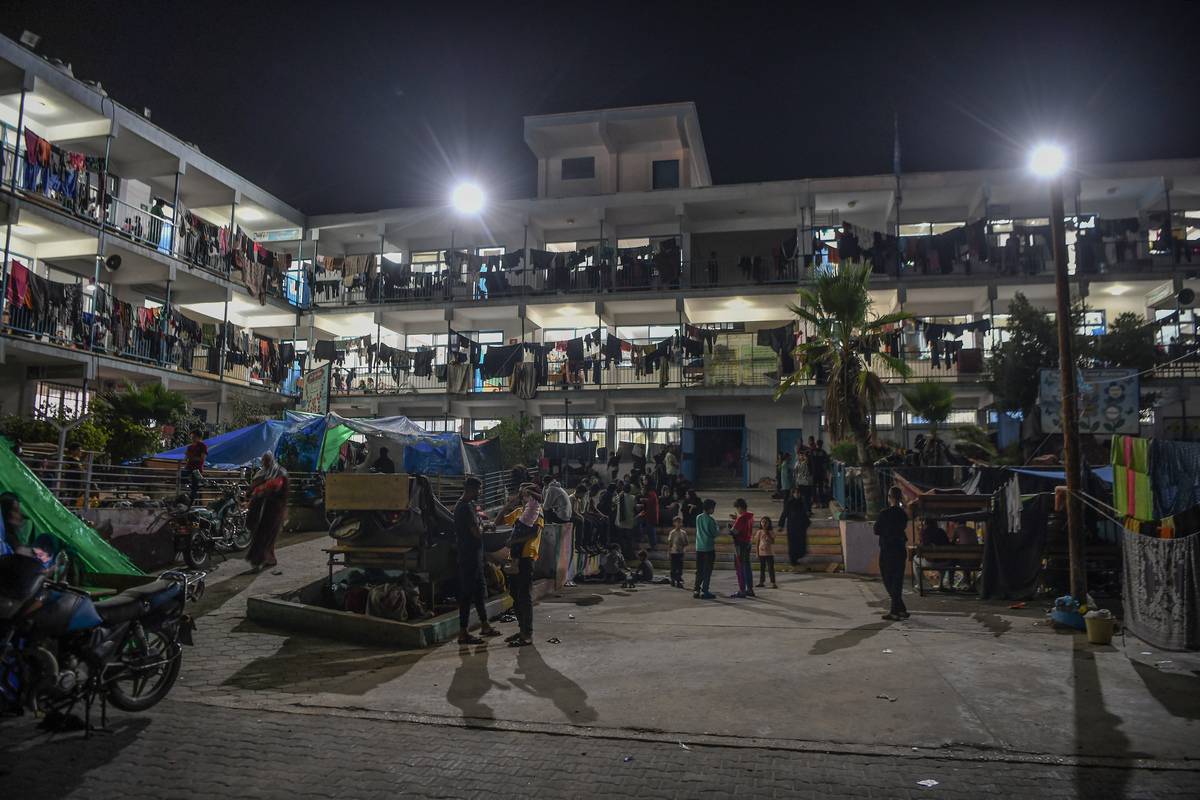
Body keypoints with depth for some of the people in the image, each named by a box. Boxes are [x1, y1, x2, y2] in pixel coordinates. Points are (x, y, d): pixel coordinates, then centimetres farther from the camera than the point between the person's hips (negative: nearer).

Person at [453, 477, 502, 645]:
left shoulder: (462, 505, 13)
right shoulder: (466, 507, -20)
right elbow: (477, 533, -23)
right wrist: (484, 527, -4)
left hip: (473, 555, 11)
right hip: (469, 556, -11)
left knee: (480, 589, 18)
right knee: (467, 593, -4)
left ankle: (485, 625, 30)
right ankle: (463, 633, 2)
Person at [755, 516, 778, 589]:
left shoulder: (771, 532, -2)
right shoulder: (759, 532, 1)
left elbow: (773, 542, -10)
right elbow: (757, 543, 4)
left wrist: (767, 534, -17)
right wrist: (757, 552, 1)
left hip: (769, 553, -1)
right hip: (761, 552, 2)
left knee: (771, 568, -2)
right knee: (762, 568, 9)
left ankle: (773, 583, 0)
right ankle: (761, 581, 17)